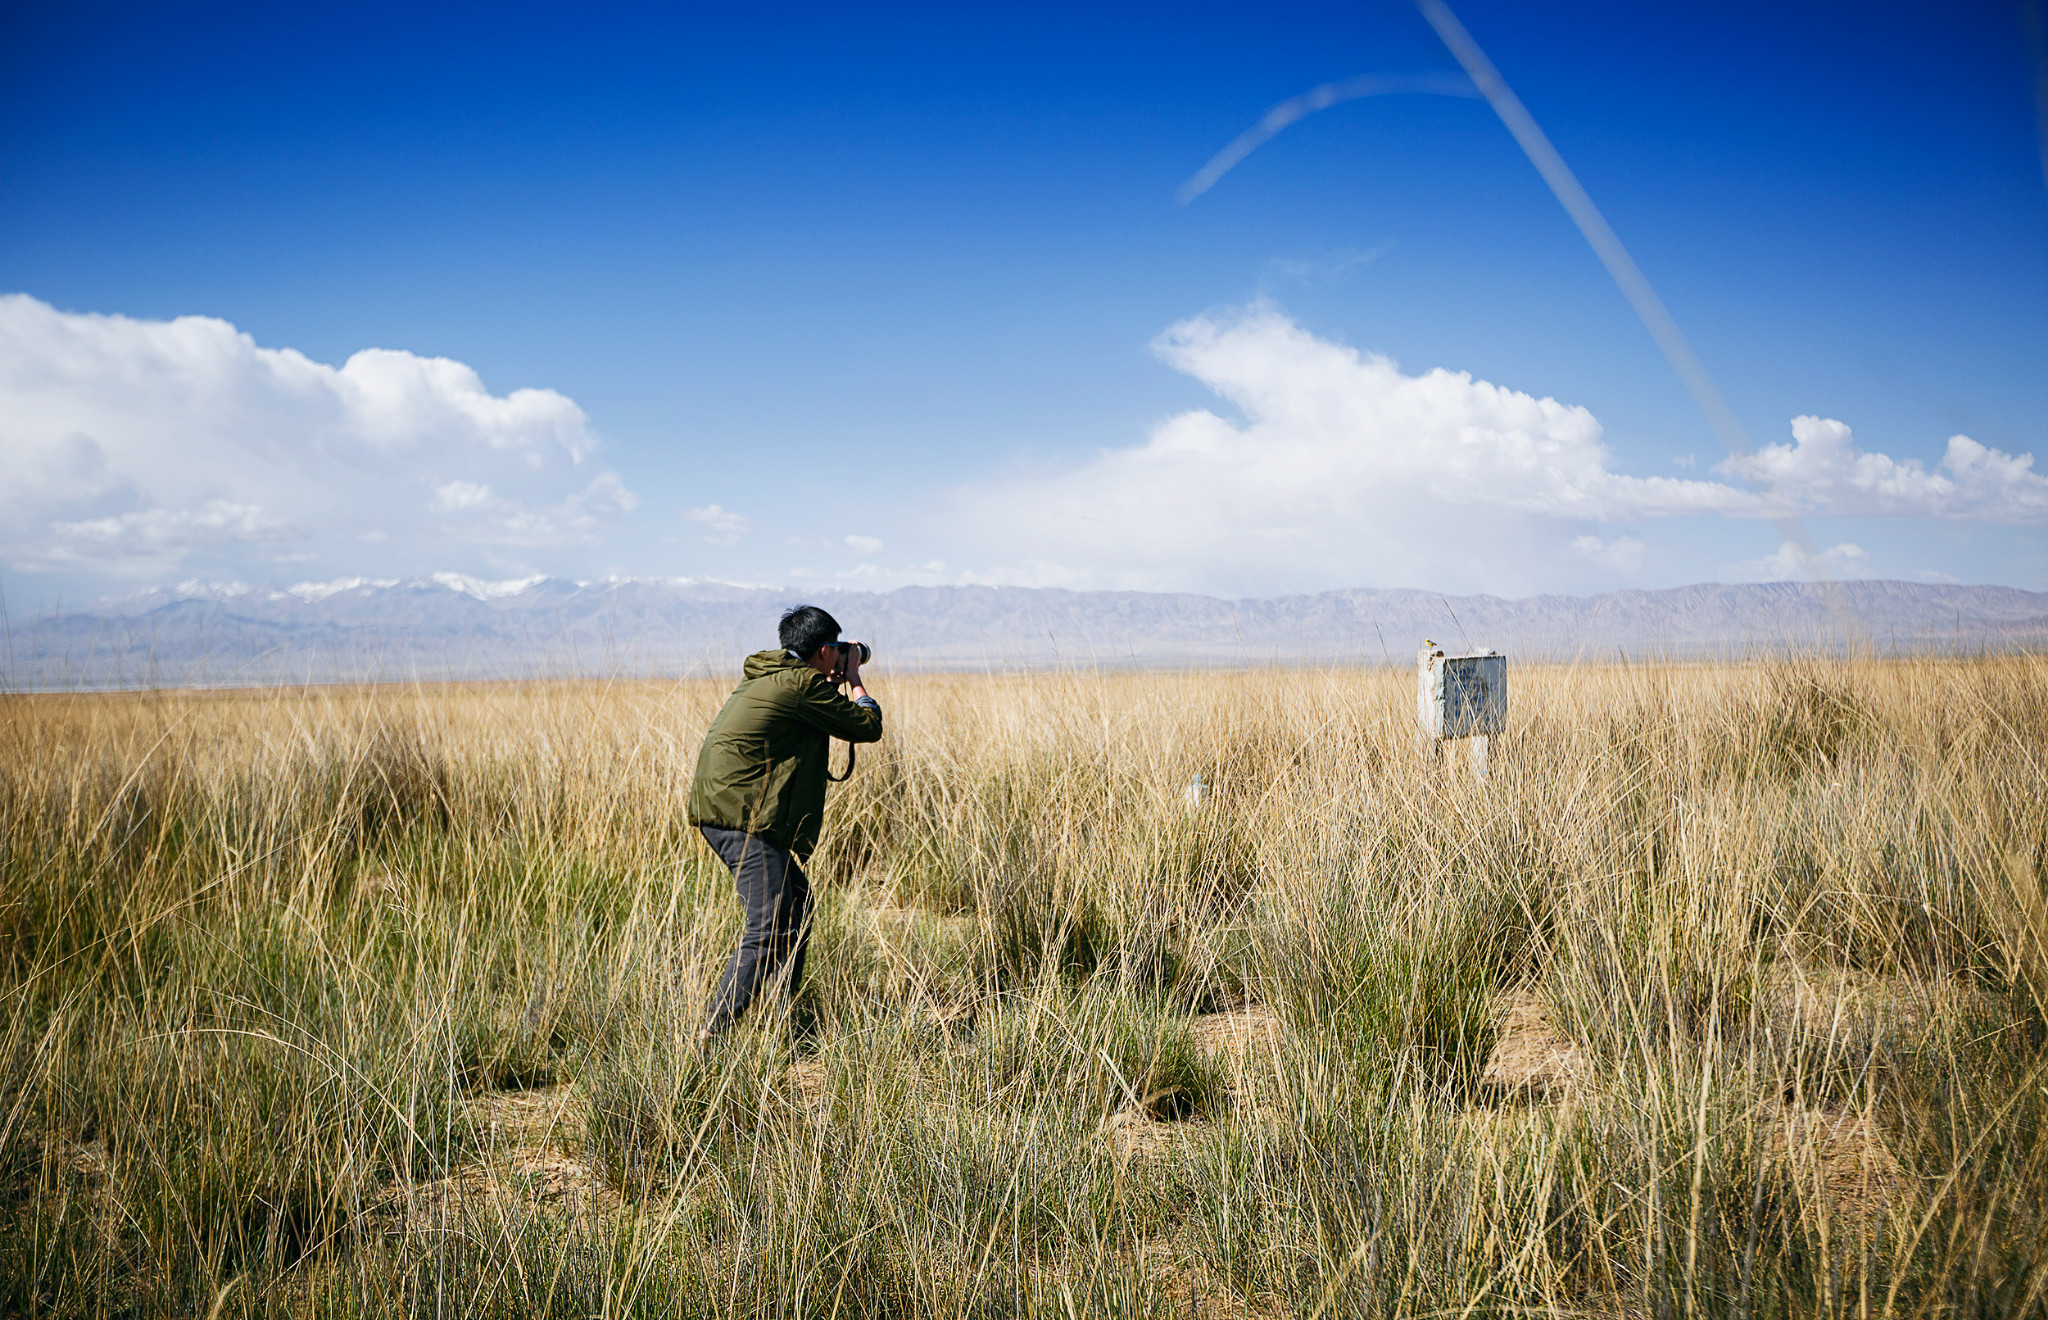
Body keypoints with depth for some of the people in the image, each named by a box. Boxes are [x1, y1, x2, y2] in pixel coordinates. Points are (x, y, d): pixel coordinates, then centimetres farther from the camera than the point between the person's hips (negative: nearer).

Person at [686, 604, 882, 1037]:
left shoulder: (763, 675, 18)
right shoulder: (803, 684, -10)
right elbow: (868, 726, -2)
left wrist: (835, 684, 30)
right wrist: (854, 680, 14)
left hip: (716, 807, 10)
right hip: (743, 815, -10)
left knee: (797, 902, 20)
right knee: (770, 929, -13)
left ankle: (782, 1014, 25)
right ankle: (713, 1034, -18)